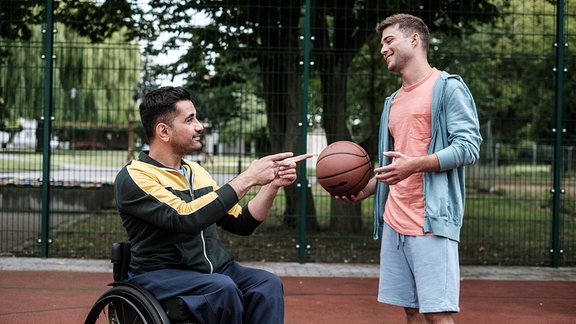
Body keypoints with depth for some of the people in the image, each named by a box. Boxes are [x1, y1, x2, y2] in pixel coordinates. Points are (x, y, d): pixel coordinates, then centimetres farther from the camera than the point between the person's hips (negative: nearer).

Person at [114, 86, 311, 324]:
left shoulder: (196, 172, 16)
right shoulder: (133, 177, -8)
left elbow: (242, 223, 16)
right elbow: (184, 219, -24)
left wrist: (272, 185, 0)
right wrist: (247, 179, -20)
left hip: (216, 269, 6)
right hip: (161, 276, -6)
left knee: (268, 284, -22)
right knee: (223, 288, -34)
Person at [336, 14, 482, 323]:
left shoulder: (448, 87, -2)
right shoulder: (393, 101, 22)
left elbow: (468, 146, -11)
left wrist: (415, 165, -23)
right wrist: (363, 191, 9)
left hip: (431, 221, -7)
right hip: (394, 222, 7)